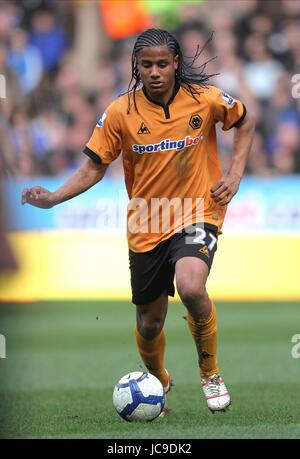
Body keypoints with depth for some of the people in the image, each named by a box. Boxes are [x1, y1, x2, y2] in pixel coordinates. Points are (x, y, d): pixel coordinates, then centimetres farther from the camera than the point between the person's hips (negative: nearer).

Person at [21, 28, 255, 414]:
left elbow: (244, 122, 10)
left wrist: (234, 174, -1)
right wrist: (52, 198, -16)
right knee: (149, 322, 11)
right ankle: (159, 382, 46)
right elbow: (94, 166, -2)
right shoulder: (121, 112, -9)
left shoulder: (205, 99, -10)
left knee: (191, 288, -32)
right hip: (146, 227, 2)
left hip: (196, 215, -2)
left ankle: (210, 374, -6)